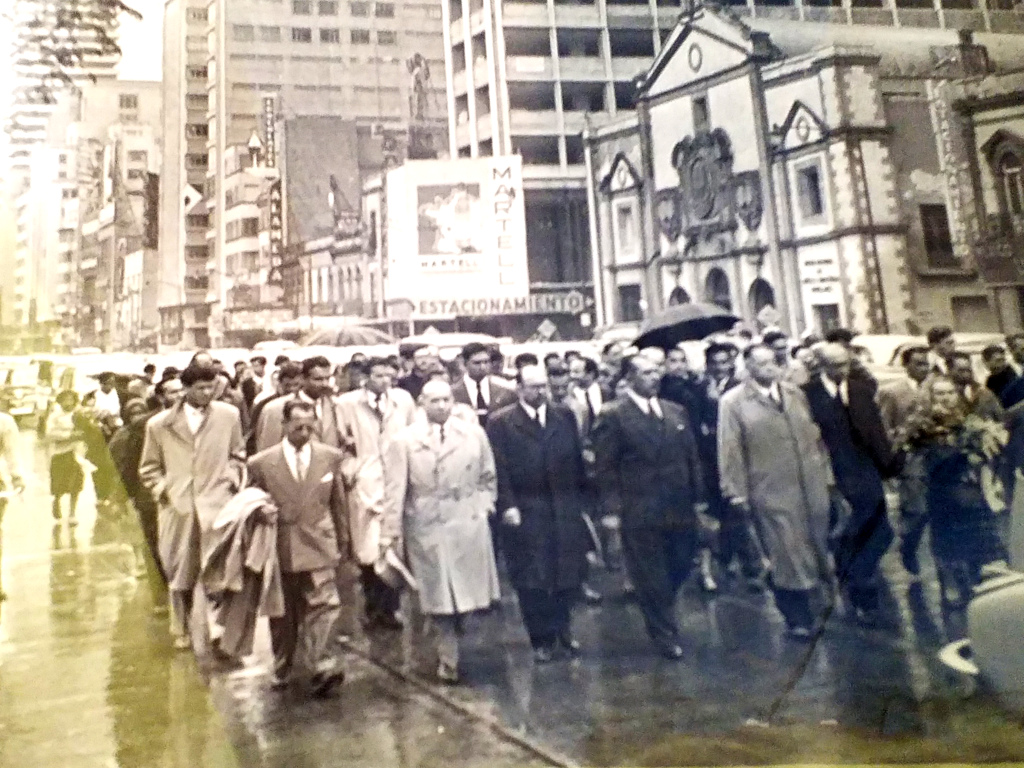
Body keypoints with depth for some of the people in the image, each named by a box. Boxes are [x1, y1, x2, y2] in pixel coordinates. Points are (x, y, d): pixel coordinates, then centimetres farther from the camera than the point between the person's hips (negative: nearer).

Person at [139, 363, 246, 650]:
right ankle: (182, 629, 29)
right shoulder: (159, 424, 2)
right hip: (177, 506, 1)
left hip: (217, 504, -1)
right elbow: (149, 466, 14)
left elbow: (238, 454, 14)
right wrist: (161, 489, -1)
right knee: (180, 572, 10)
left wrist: (231, 478, -1)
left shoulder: (229, 415, 3)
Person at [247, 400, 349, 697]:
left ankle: (323, 669, -7)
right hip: (280, 549, 1)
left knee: (324, 607, -11)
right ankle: (280, 669, 31)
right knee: (282, 614, 14)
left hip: (319, 548, 0)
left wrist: (342, 542, 12)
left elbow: (338, 504, 8)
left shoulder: (331, 457, 0)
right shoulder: (261, 462, -4)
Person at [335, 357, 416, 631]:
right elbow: (341, 443, 4)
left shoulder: (403, 399, 6)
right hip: (365, 484, -2)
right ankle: (372, 609, 18)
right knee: (368, 550, 0)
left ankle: (390, 609, 17)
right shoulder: (347, 402, 1)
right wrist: (350, 470, -2)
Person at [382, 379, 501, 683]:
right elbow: (395, 490, -8)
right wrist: (389, 532, -12)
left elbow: (488, 477, 10)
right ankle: (448, 659, 24)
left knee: (469, 589, 10)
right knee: (439, 598, 7)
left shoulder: (474, 433, -1)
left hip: (469, 524, 2)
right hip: (427, 528, -2)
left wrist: (482, 505, -1)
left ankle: (452, 638, 40)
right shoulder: (403, 441, -7)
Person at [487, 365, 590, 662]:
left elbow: (577, 459, 8)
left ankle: (562, 630, 32)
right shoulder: (500, 422, -3)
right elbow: (499, 469, -7)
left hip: (566, 510, 3)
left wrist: (582, 500, 5)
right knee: (531, 581, 6)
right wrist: (507, 505, -13)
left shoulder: (565, 415, 7)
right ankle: (542, 639, 23)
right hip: (524, 512, -3)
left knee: (569, 575, 9)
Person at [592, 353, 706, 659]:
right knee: (651, 578, 8)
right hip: (641, 514, -5)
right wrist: (614, 507, -12)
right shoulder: (613, 416, -8)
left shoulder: (676, 411, 9)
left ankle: (658, 608, 43)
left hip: (681, 508, 5)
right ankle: (665, 635, 27)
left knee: (682, 567, 15)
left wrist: (698, 496, 8)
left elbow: (692, 458, 12)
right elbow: (606, 467, -9)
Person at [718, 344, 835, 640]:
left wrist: (826, 472, 11)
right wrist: (736, 492, -9)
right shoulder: (732, 402, -8)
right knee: (786, 557, 2)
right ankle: (798, 619, 19)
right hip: (772, 493, -5)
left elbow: (814, 436, 13)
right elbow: (730, 450, -8)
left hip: (812, 486, 5)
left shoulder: (795, 393, 8)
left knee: (815, 548, 16)